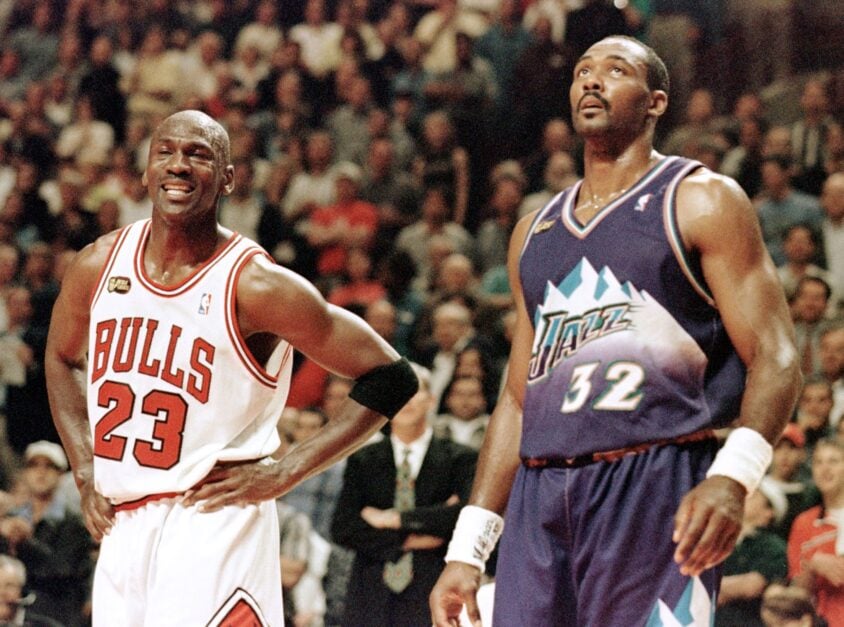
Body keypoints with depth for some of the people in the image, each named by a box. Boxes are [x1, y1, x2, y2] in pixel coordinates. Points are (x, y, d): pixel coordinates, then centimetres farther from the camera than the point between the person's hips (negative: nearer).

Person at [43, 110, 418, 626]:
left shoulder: (255, 284, -11)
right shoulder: (99, 267, 4)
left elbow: (389, 378, -8)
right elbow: (61, 357, 26)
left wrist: (285, 473, -10)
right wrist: (84, 470, 13)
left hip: (213, 521, -6)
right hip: (120, 524, 6)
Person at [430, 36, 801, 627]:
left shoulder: (702, 201, 4)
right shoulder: (535, 232, 22)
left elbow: (775, 357, -5)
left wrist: (732, 478, -23)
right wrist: (467, 550, 16)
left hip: (658, 488, -6)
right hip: (540, 500, 6)